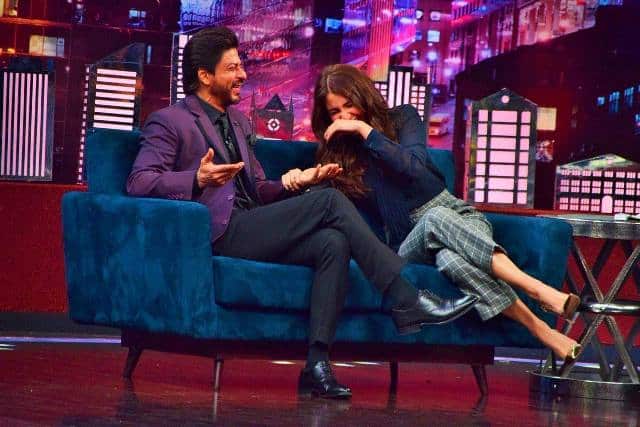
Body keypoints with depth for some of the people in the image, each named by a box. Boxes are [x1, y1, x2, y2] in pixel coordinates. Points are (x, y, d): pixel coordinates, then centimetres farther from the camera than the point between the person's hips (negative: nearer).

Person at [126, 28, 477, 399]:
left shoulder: (238, 121, 27)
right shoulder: (169, 123, 2)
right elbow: (139, 182, -11)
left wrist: (295, 182, 5)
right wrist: (198, 179, -26)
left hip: (249, 227, 8)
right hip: (221, 232, -8)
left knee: (333, 242, -22)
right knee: (330, 201, -20)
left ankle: (317, 363, -28)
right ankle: (408, 298, -22)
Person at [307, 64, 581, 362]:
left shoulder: (401, 117, 6)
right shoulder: (334, 155, 12)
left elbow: (415, 167, -12)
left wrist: (366, 130, -13)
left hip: (458, 216, 1)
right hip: (408, 244, -1)